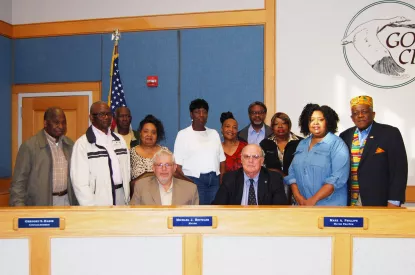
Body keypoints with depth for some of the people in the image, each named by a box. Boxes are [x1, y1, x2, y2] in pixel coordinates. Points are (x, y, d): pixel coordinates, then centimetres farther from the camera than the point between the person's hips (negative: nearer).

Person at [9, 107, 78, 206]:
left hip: (67, 201, 4)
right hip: (40, 205, -4)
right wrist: (19, 207, -13)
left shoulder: (70, 145, 6)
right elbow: (19, 181, -7)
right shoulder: (29, 146, -8)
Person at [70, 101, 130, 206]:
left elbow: (126, 170, 11)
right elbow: (80, 181, -12)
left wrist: (127, 198, 7)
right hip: (99, 201, -5)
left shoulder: (119, 140, 10)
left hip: (120, 196, 5)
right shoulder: (83, 143, -10)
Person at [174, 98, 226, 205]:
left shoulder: (214, 133, 14)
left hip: (214, 180, 4)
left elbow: (221, 160, 11)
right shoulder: (183, 134, 1)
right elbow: (176, 165, -4)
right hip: (193, 181, -4)